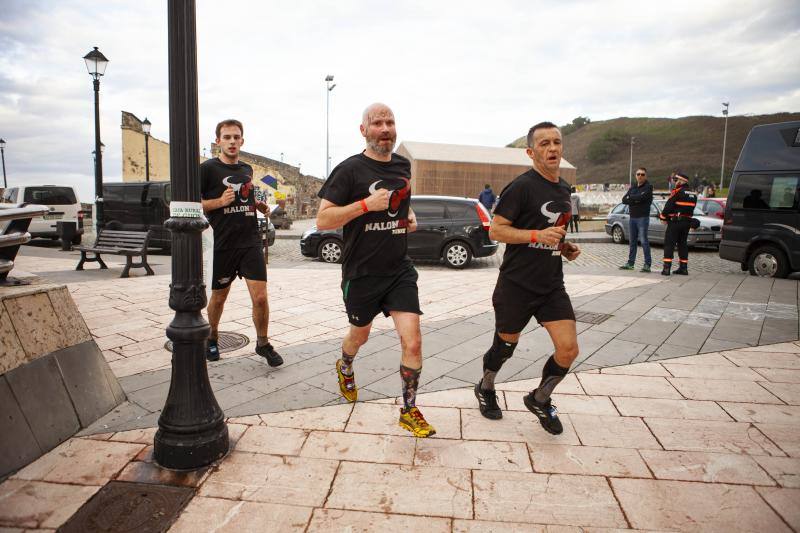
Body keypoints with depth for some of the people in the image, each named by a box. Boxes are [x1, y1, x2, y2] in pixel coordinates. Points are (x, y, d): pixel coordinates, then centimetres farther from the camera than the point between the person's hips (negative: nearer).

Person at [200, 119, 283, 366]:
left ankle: (263, 344, 14)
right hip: (223, 245, -3)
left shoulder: (247, 169, 12)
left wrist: (259, 205, 8)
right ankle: (212, 340, 38)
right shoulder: (208, 168, -4)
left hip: (251, 242, 3)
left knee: (260, 297, -6)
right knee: (219, 297, 14)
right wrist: (220, 201, -19)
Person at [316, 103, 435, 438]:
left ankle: (409, 411, 10)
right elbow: (322, 220, -15)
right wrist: (366, 204, -25)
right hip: (361, 273, -3)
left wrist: (410, 217, 6)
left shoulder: (403, 166, 6)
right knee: (360, 335, 20)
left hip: (399, 271, 3)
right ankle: (344, 367, 55)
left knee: (413, 341, -9)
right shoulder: (350, 169, -11)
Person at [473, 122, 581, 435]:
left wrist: (565, 247, 8)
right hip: (516, 284, -6)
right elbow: (496, 230, -14)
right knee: (505, 346, 11)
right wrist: (537, 235, -24)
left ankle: (539, 399, 23)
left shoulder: (564, 189, 13)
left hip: (552, 285, 6)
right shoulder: (522, 186, -11)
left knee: (569, 350, -3)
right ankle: (485, 389, 41)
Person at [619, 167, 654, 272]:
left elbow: (641, 197, -21)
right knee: (632, 241, 11)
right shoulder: (632, 187, 16)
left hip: (643, 217, -6)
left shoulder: (648, 187, -4)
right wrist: (635, 200, -12)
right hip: (632, 217, 6)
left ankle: (647, 264, -5)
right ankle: (630, 263, 16)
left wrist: (630, 198, -3)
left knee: (644, 241, -8)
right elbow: (624, 200, 5)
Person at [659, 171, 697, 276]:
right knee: (682, 244, 14)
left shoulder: (677, 192, -11)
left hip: (675, 221, -7)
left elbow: (668, 206, -13)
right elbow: (691, 208, 13)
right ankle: (684, 268, 15)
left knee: (669, 244, -4)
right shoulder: (693, 194, 13)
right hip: (687, 222, 7)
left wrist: (663, 217, -3)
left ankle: (666, 268, -9)